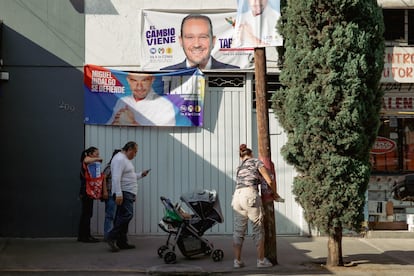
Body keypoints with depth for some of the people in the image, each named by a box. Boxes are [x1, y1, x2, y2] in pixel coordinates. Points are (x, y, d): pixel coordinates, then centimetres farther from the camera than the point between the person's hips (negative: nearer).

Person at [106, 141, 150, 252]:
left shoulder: (126, 160, 23)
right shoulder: (119, 159, -11)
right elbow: (116, 178, -21)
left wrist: (141, 175, 18)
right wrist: (118, 194, -27)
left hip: (128, 193, 11)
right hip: (123, 193, -11)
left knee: (124, 216, 9)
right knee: (127, 215, -20)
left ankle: (122, 242, 10)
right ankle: (112, 237, -18)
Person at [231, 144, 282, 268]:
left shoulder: (240, 168, 29)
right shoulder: (256, 161, 12)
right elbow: (269, 181, 6)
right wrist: (275, 193, 21)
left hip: (237, 197, 5)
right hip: (250, 196, -5)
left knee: (238, 231, 10)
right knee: (258, 230, 4)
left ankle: (237, 261, 9)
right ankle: (261, 260, 8)